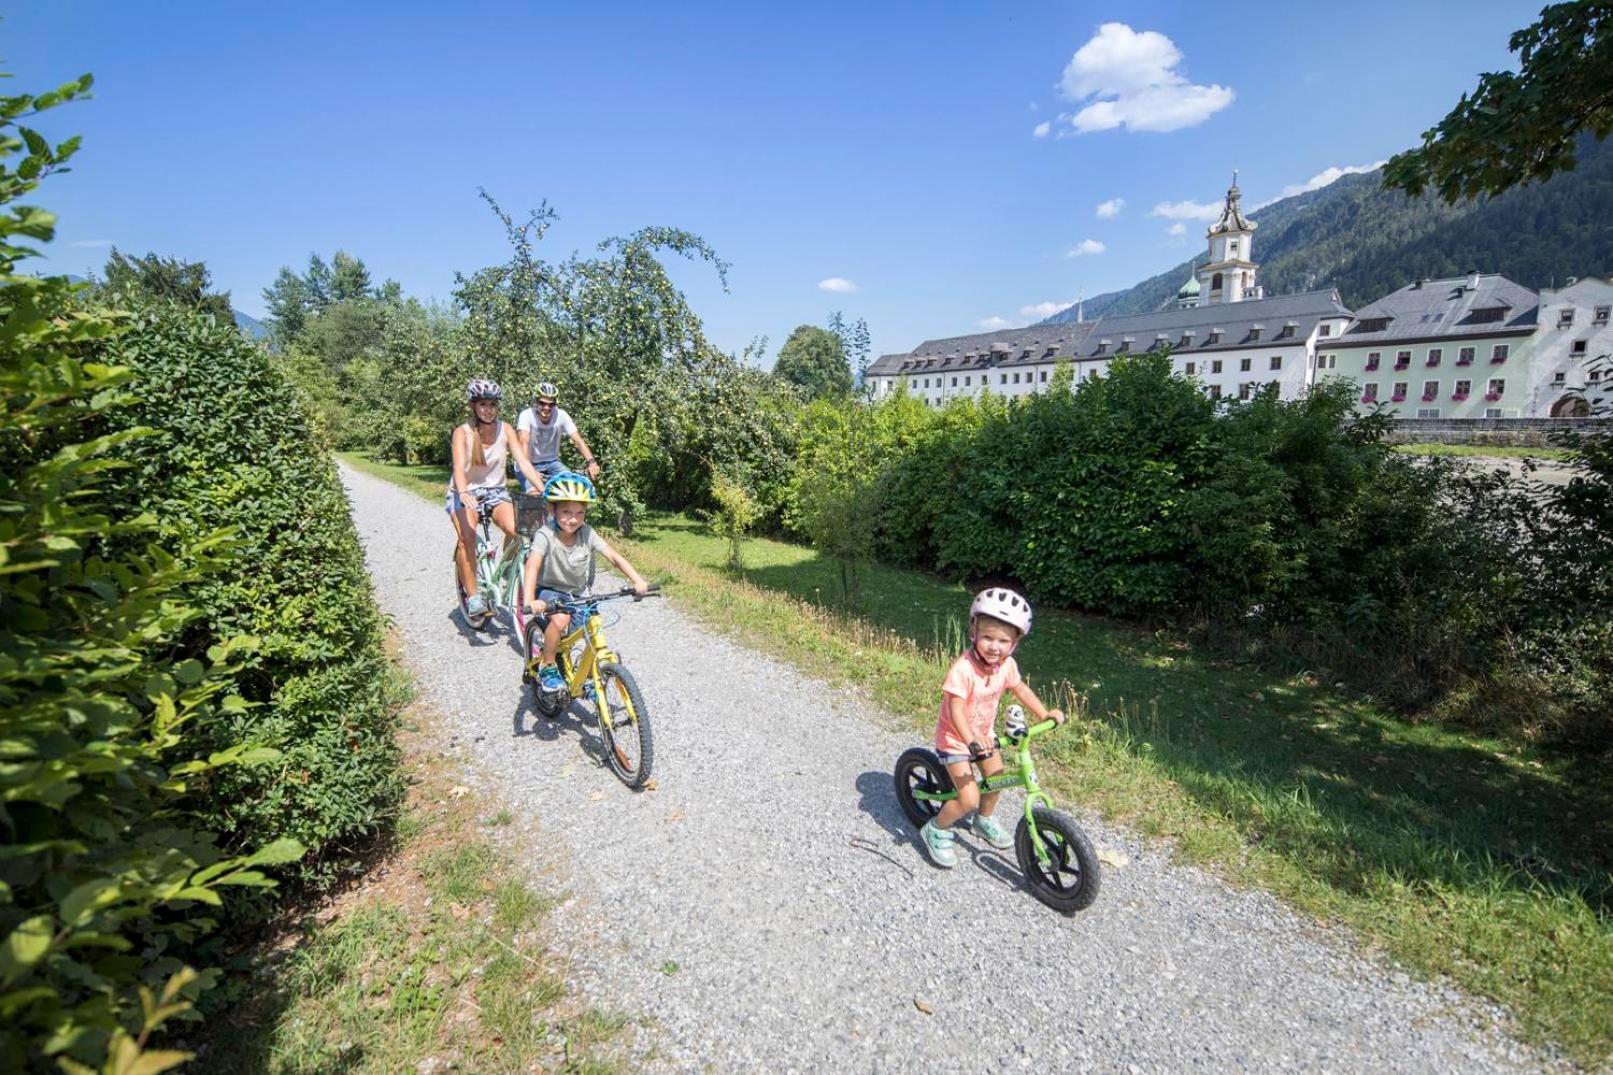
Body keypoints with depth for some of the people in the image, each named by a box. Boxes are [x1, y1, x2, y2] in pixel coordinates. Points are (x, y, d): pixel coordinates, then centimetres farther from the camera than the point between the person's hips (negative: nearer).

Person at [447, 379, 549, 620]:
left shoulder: (505, 429, -4)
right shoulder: (462, 432, -11)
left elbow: (522, 460, -14)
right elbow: (459, 467, -26)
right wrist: (463, 493, -46)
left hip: (496, 491, 2)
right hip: (465, 493, -2)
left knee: (516, 530, -25)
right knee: (467, 537, -29)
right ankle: (472, 596, -19)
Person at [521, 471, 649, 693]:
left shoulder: (587, 533, -12)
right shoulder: (545, 535, -21)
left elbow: (614, 556, -18)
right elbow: (532, 566, -34)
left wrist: (638, 581, -32)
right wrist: (530, 601, -50)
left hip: (578, 594, 4)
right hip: (549, 591, -3)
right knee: (561, 618, -33)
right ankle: (547, 666, -8)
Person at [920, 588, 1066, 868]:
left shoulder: (1007, 665, -14)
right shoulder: (962, 669, -35)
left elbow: (1020, 688, 5)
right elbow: (956, 711, -38)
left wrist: (1044, 713, -3)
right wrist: (971, 740, -51)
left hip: (984, 734, 7)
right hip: (955, 738, -7)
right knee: (969, 798, -11)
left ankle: (984, 820, 50)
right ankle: (935, 830, 16)